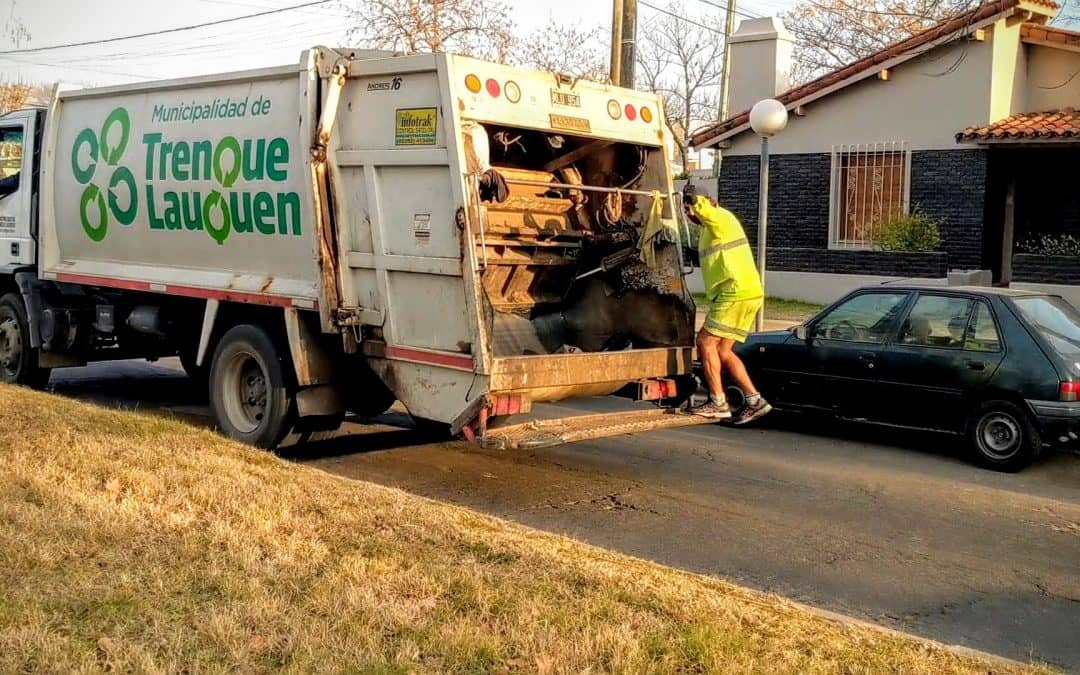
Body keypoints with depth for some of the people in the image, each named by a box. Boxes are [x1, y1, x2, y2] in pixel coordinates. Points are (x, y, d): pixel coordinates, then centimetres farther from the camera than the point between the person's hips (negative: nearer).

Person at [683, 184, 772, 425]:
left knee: (706, 341, -6)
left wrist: (690, 195, -10)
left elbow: (700, 205, -29)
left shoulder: (720, 218, -8)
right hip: (742, 294, 10)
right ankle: (755, 400, 9)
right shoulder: (712, 227, 22)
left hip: (737, 294, -10)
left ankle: (718, 402, -2)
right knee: (722, 350, 9)